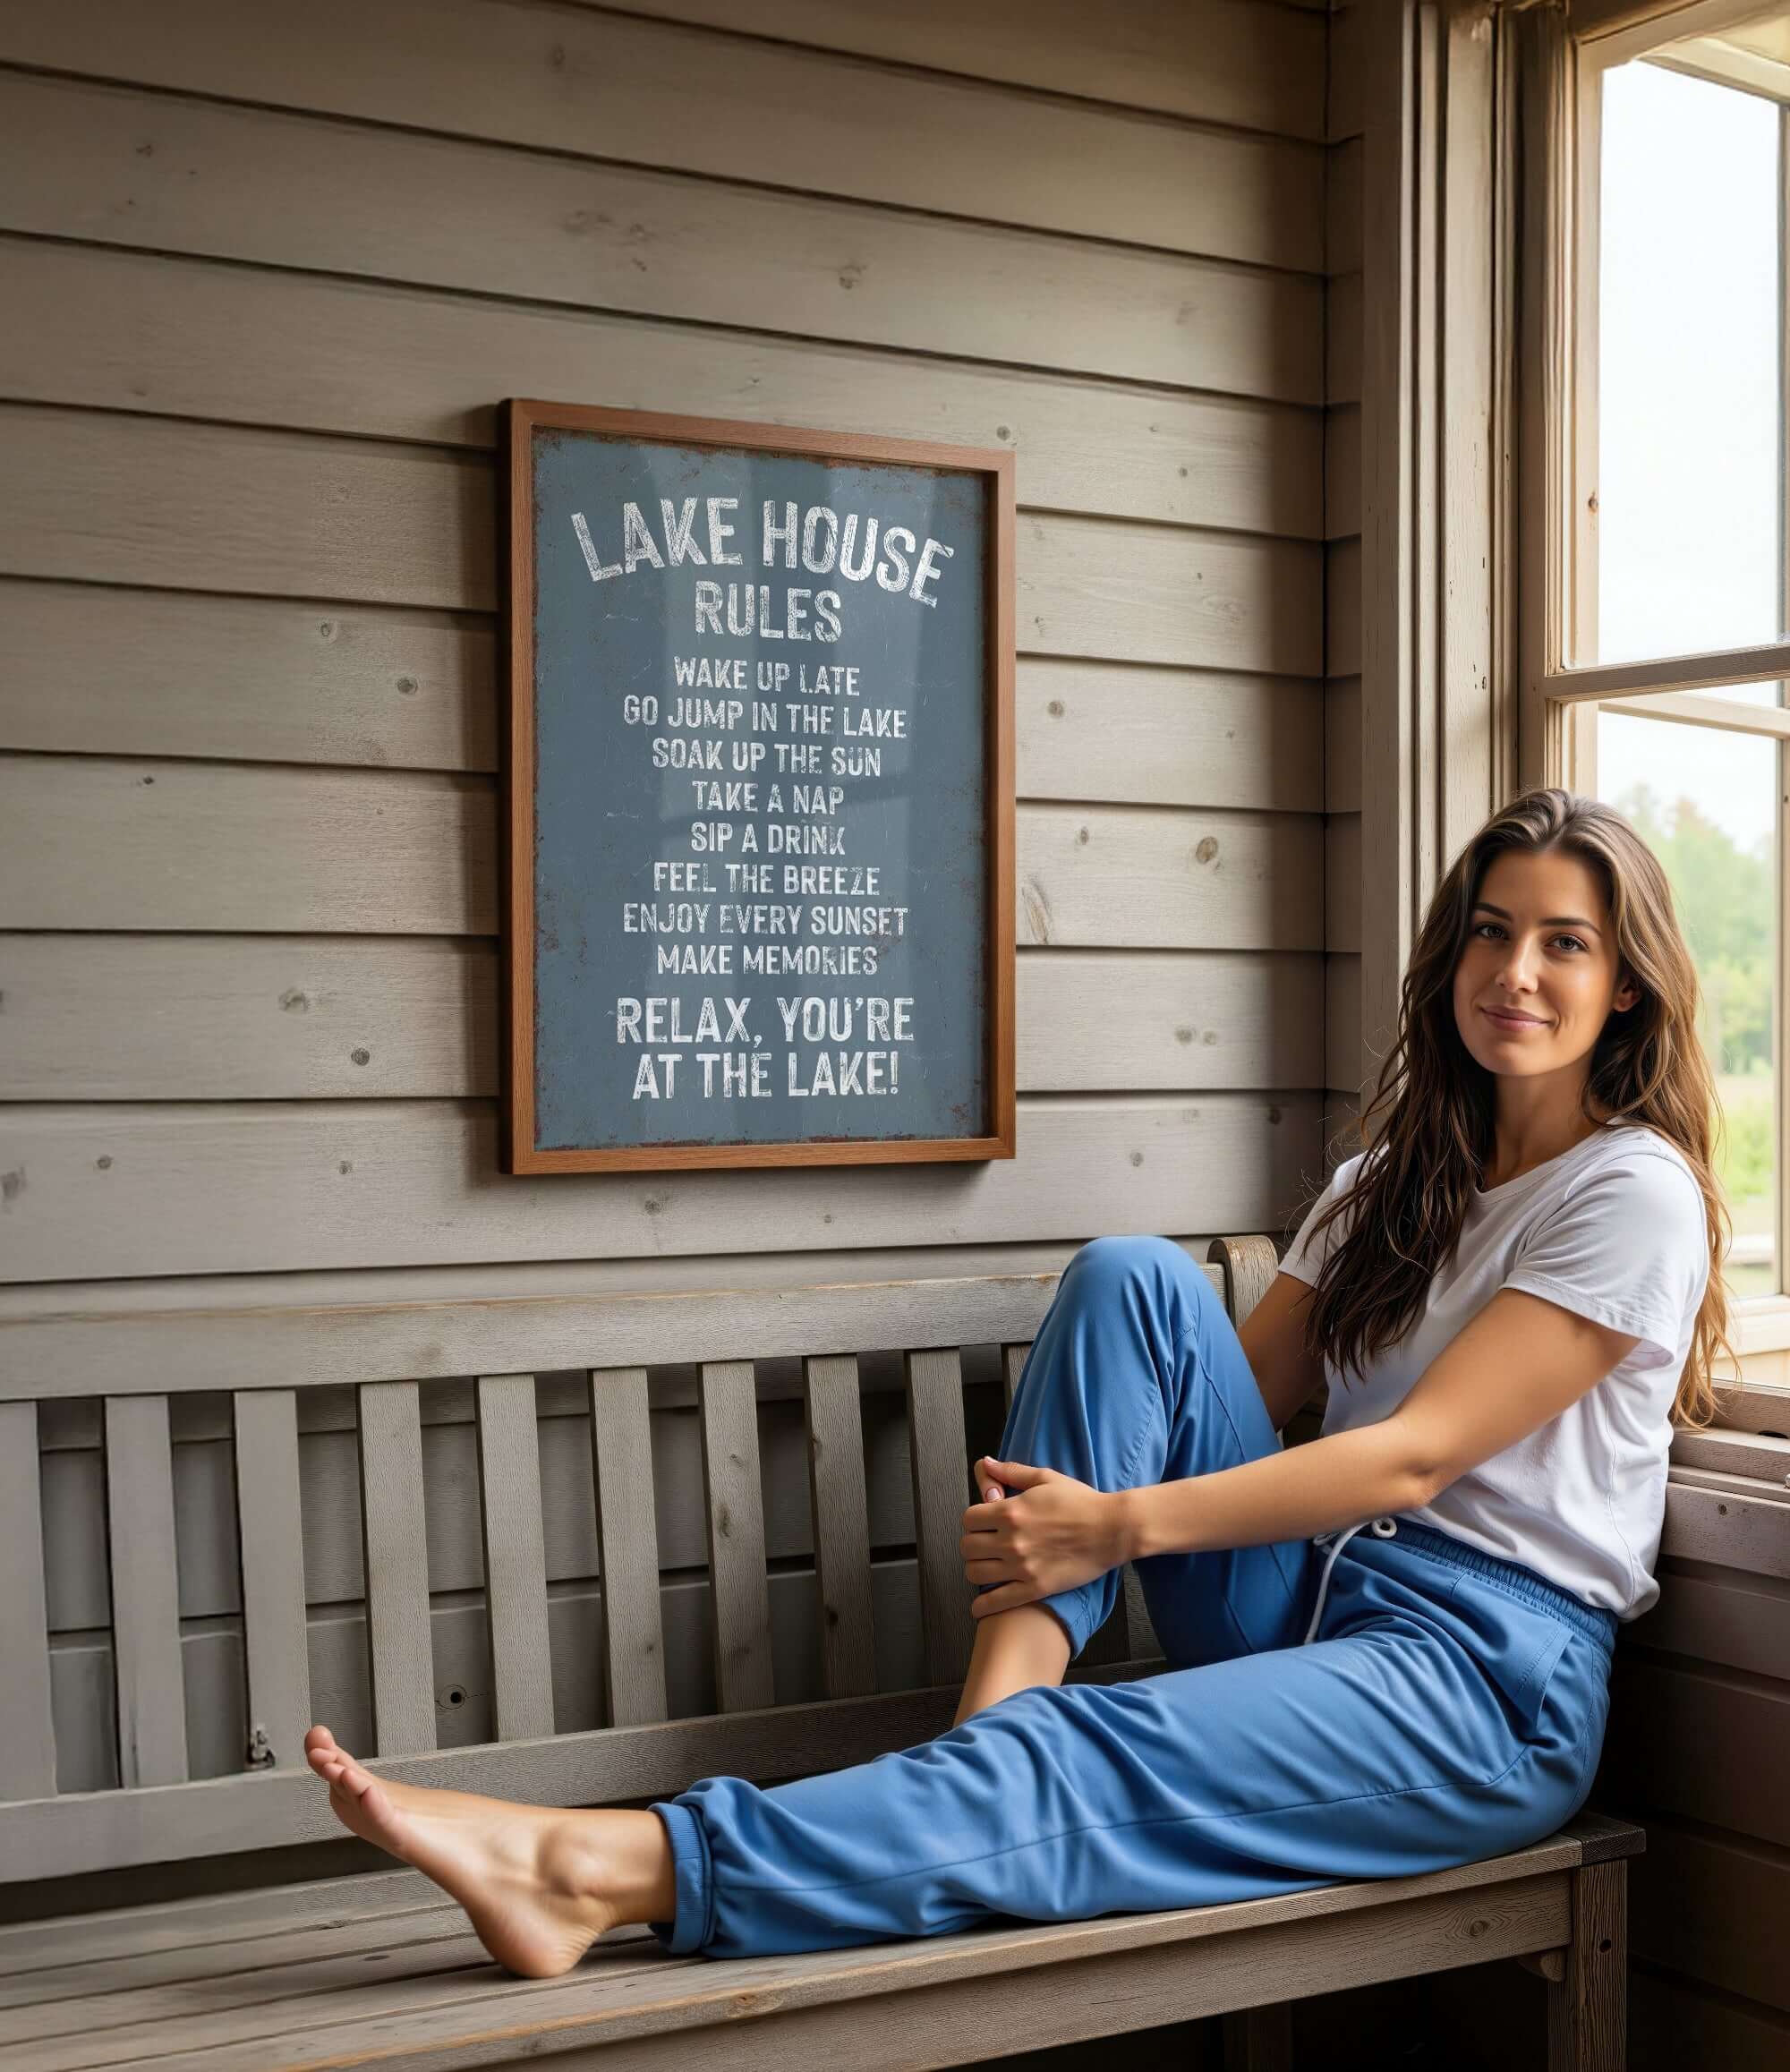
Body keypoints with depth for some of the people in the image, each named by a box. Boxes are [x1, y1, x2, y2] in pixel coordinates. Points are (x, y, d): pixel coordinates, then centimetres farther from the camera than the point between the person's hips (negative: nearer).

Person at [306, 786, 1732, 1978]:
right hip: (1310, 1605, 6)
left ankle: (607, 1871, -41)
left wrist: (1118, 1523, -19)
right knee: (1131, 1276, -12)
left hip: (1486, 1675, -6)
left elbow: (1417, 1452, -15)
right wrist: (1050, 1512, -8)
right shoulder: (1402, 1174, 19)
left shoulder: (1635, 1193, -5)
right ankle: (1010, 1685, -25)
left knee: (1083, 1771, -30)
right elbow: (1237, 1394, 11)